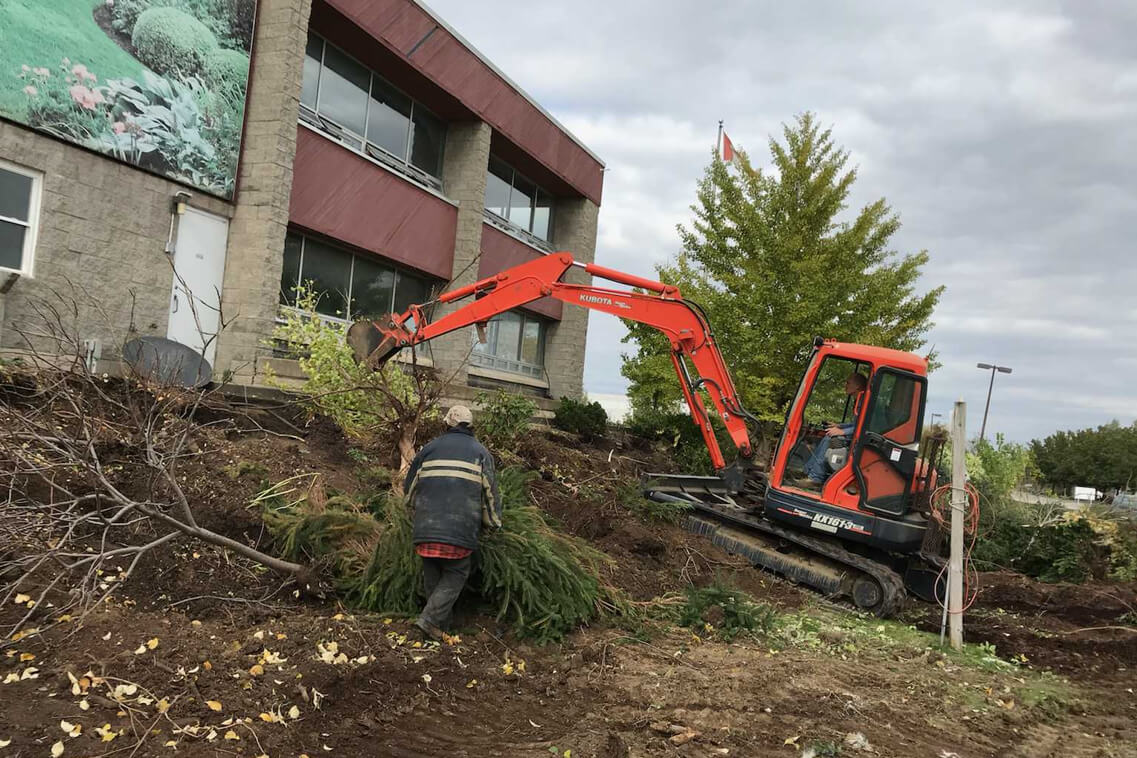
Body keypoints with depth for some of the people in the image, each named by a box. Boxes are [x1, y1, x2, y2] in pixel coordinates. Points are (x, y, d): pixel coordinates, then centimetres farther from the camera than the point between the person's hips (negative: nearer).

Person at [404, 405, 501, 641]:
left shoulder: (430, 448, 14)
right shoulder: (480, 452, 9)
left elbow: (410, 486, 19)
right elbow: (490, 492, 6)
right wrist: (493, 522, 20)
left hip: (427, 526, 3)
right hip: (460, 529, -3)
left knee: (432, 575, 16)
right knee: (455, 574, 9)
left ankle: (440, 625, 22)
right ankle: (429, 620, -4)